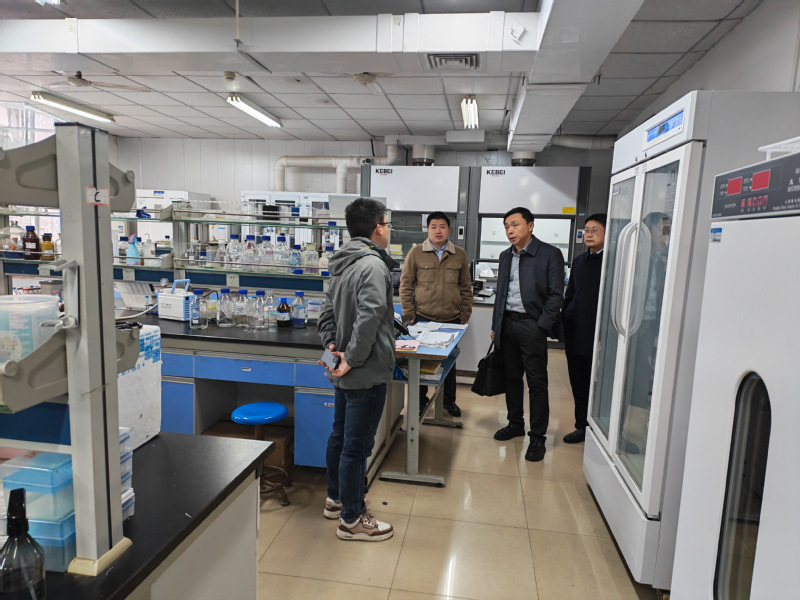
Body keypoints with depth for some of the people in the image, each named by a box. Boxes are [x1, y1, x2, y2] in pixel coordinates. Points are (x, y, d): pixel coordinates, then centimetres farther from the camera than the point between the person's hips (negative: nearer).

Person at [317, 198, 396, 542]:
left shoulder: (342, 265, 10)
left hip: (344, 373, 10)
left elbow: (327, 314, 15)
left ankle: (336, 499, 40)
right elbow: (369, 317, -31)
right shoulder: (373, 265, -20)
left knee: (339, 437, 22)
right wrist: (352, 359, -21)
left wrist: (332, 347, 6)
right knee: (357, 446, 3)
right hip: (366, 373, -10)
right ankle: (351, 520, 18)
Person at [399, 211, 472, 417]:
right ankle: (420, 399, 26)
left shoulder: (460, 255, 5)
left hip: (451, 320, 2)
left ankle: (449, 400, 31)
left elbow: (466, 288, 9)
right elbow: (406, 285, 0)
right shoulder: (416, 253, -1)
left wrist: (465, 315, 5)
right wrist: (409, 315, -3)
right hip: (422, 318, -2)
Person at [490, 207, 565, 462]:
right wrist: (495, 325, 14)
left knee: (537, 383, 0)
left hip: (532, 325, -6)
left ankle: (538, 437, 10)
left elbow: (556, 295, -8)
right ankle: (515, 424, 31)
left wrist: (541, 327, -15)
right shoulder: (506, 256, 13)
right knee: (511, 377, 15)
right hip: (507, 323, 6)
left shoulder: (550, 254, -6)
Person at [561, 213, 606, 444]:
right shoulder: (579, 261, 14)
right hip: (576, 334, 6)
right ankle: (582, 427, 27)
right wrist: (565, 325, 14)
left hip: (598, 334, -6)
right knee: (578, 384, 14)